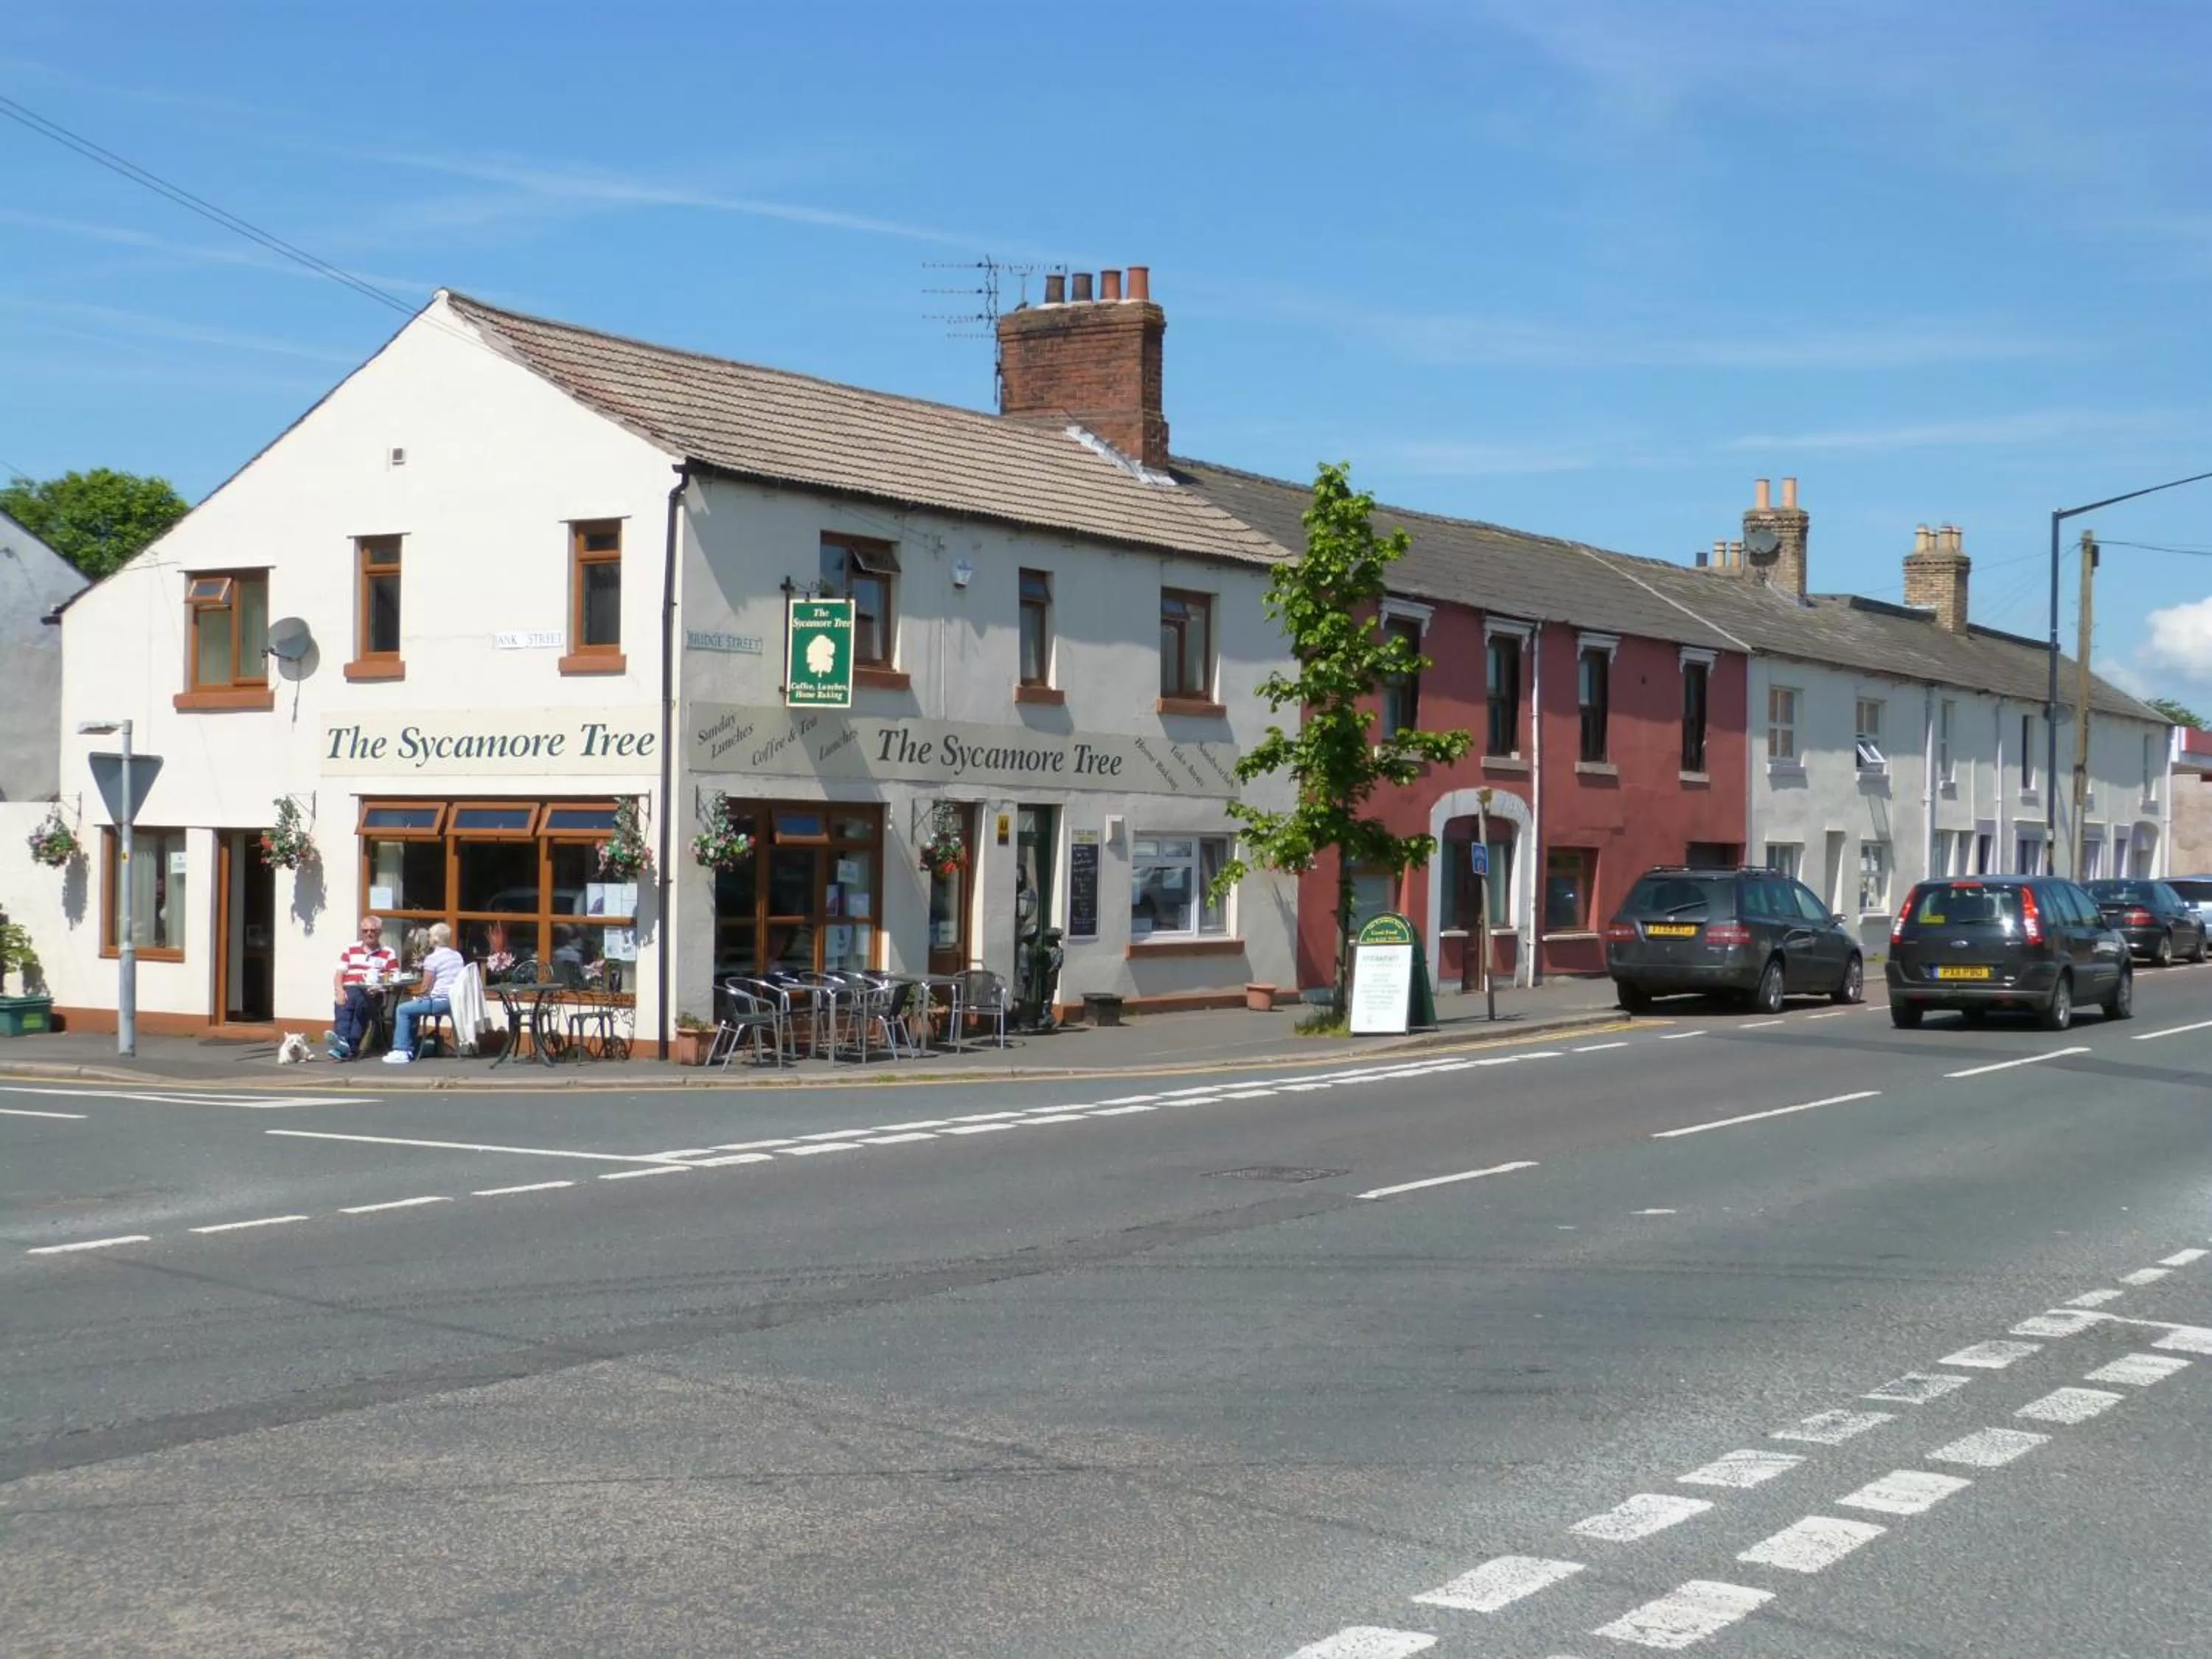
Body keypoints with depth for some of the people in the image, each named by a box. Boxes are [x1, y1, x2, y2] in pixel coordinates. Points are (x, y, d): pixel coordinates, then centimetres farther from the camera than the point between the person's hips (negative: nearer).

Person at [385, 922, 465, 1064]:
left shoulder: (432, 958, -11)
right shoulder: (457, 956, 13)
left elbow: (425, 988, -11)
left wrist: (419, 996, 12)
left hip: (440, 1001, -9)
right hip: (455, 999, 9)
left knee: (403, 1010, 2)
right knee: (412, 1007, 26)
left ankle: (401, 1051, -3)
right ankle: (409, 1049, 26)